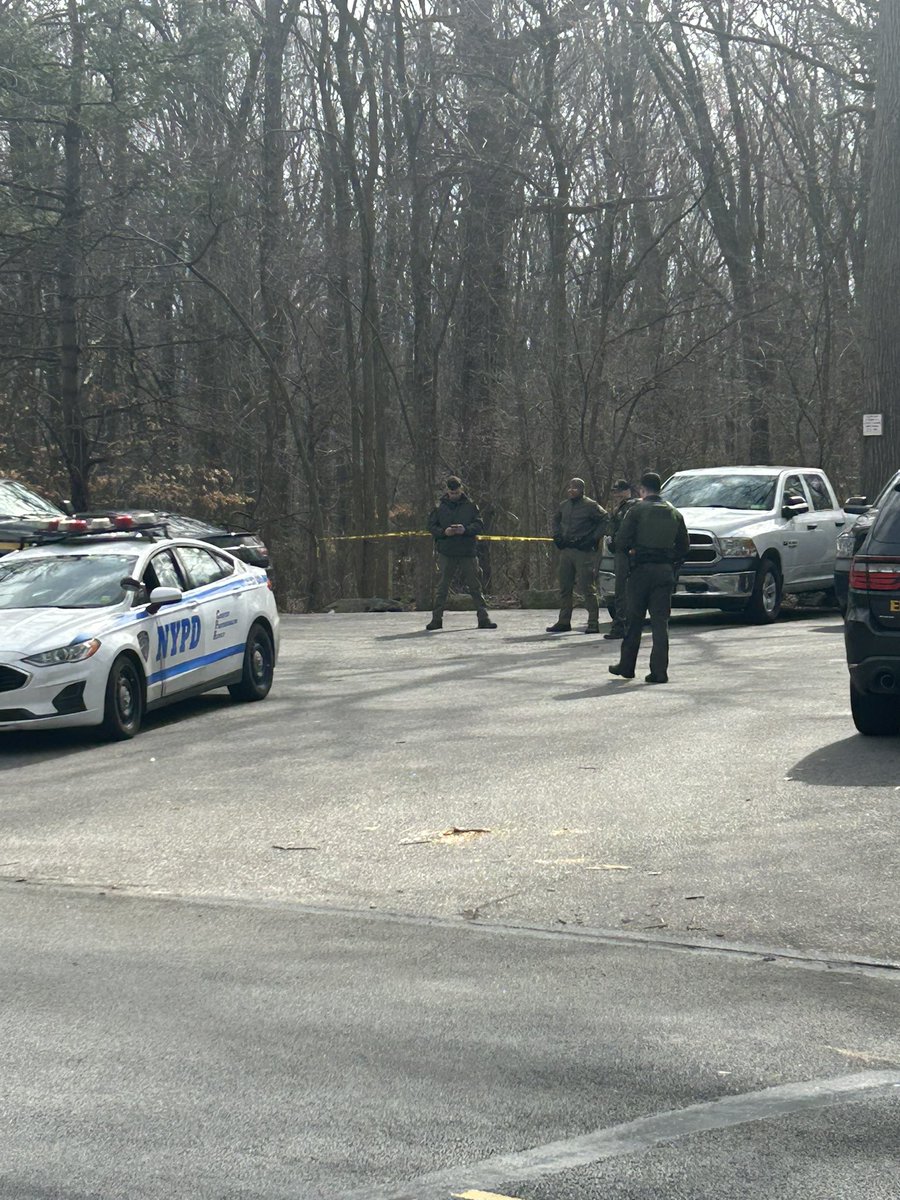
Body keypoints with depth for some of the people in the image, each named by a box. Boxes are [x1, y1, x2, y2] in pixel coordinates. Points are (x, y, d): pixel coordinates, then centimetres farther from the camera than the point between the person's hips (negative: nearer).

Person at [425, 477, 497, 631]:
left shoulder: (470, 506, 5)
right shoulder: (440, 507, 6)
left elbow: (479, 524, 1)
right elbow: (431, 526, 6)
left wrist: (466, 530, -17)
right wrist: (443, 532, -14)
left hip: (468, 552, 0)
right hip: (446, 553, 0)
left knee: (475, 586, 2)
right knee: (442, 586, 3)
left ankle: (483, 618, 5)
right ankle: (436, 619, 8)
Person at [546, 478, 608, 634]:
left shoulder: (590, 506, -6)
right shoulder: (564, 506, 13)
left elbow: (605, 521, -5)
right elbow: (556, 520, 30)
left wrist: (593, 539, -11)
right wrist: (557, 536, 15)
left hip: (584, 551, -7)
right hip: (566, 550, 7)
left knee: (587, 588, -7)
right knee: (564, 588, 9)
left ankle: (593, 622, -3)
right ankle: (563, 621, 15)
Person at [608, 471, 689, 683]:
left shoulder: (637, 511, -5)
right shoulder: (674, 514, 10)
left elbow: (622, 541, -10)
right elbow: (684, 546, 11)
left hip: (642, 570, -3)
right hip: (666, 571, 3)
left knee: (634, 620, 8)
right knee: (661, 621, 3)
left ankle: (626, 665, 16)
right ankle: (659, 671, -2)